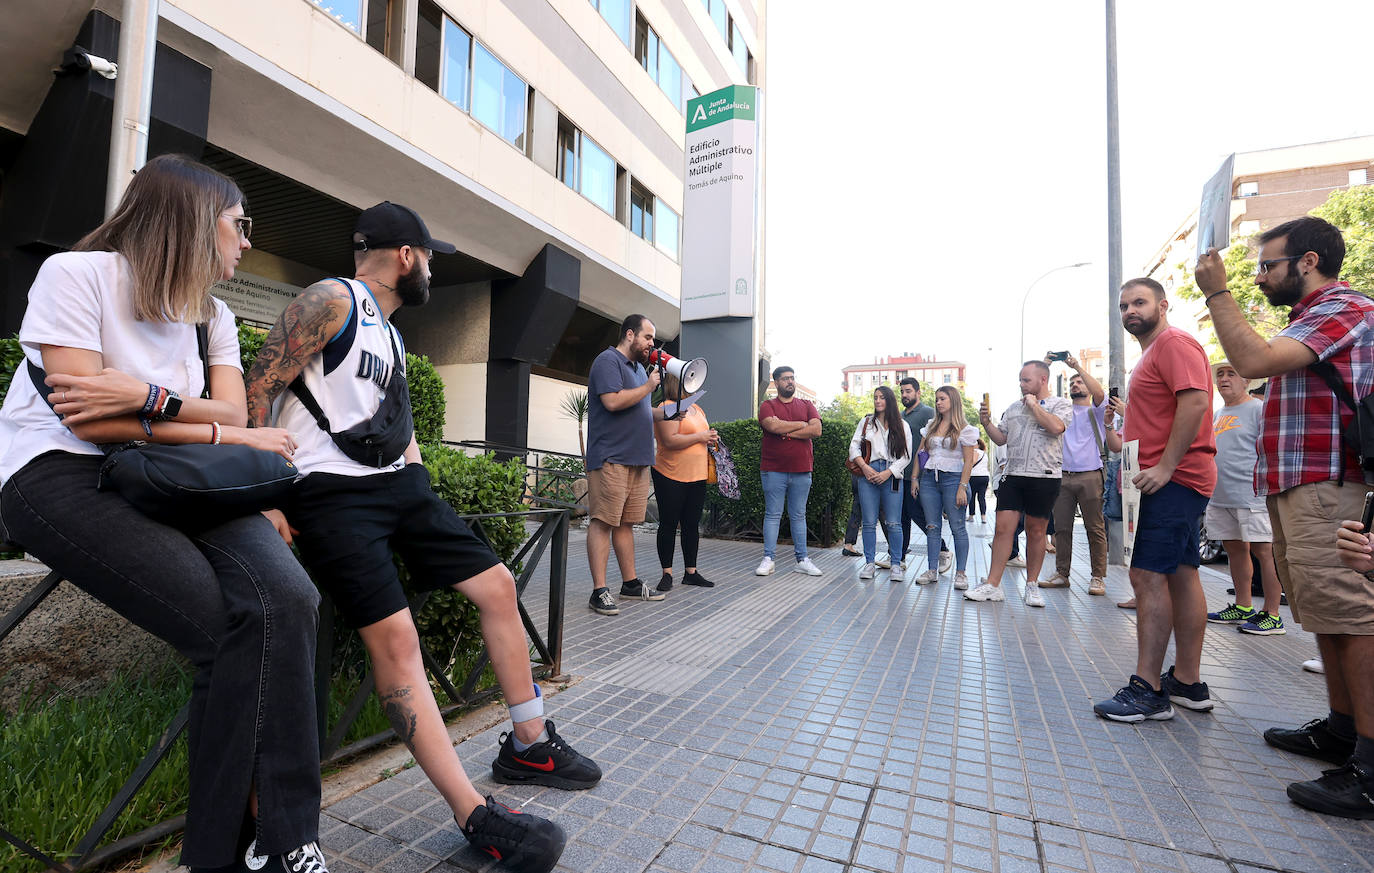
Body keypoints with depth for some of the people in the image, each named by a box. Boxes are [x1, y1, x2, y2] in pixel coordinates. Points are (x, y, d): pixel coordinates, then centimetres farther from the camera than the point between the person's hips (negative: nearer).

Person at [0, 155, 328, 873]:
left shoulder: (213, 314, 18)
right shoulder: (78, 273, -1)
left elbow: (233, 411, 5)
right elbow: (86, 417, -11)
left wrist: (150, 397, -13)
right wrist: (225, 435, -9)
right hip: (60, 475, -4)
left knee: (286, 597, -25)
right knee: (228, 628, -26)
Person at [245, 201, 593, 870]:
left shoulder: (390, 333, 22)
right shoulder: (331, 302, -6)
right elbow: (258, 391, -12)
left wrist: (426, 503, 16)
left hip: (397, 483, 9)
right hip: (330, 491, -9)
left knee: (496, 584, 3)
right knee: (393, 636, -18)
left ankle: (529, 745, 16)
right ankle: (475, 817, -12)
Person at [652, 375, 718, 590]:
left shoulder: (697, 408, 17)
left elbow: (705, 433, 30)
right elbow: (669, 441, -21)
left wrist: (711, 439, 7)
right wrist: (700, 437, -15)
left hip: (696, 476, 8)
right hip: (670, 476, -8)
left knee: (692, 524, 11)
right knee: (669, 525, 1)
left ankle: (691, 572, 20)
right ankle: (667, 573, 9)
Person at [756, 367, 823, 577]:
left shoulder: (807, 405, 12)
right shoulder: (767, 405, 4)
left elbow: (816, 430, -4)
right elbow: (773, 426, -16)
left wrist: (786, 432, -8)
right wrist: (801, 424, -5)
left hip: (801, 470, 2)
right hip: (774, 470, -2)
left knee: (799, 516, 9)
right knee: (772, 515, 1)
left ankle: (802, 559, 15)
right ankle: (768, 559, 6)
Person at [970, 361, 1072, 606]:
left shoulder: (1060, 405, 3)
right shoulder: (1013, 408, 16)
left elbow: (1056, 427, -18)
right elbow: (1000, 439, 17)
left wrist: (1034, 405, -6)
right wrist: (986, 423, 0)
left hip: (1044, 477, -3)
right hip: (1013, 476, 3)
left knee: (1036, 532, 6)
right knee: (1003, 528, -3)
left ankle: (1031, 586, 19)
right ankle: (993, 586, -1)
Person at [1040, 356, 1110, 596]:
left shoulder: (1095, 411, 10)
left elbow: (1099, 393, -10)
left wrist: (1078, 366, -10)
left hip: (1089, 476, -3)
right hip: (1063, 476, 4)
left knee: (1095, 529, -2)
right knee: (1061, 527, 4)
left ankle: (1098, 577, 5)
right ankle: (1061, 574, 11)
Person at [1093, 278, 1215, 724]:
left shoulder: (1174, 343, -9)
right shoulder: (1153, 352, 24)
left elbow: (1196, 401, -22)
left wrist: (1164, 466, -25)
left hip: (1173, 480, -11)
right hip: (1170, 481, 11)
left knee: (1148, 575, -13)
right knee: (1181, 575, 12)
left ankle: (1147, 691, -8)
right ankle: (1188, 683, 21)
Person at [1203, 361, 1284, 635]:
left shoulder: (1258, 409, -5)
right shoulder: (1217, 414, 18)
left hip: (1251, 495, -8)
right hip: (1220, 497, 8)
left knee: (1263, 551, -4)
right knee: (1234, 550, 13)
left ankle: (1272, 615, 3)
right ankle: (1243, 607, 23)